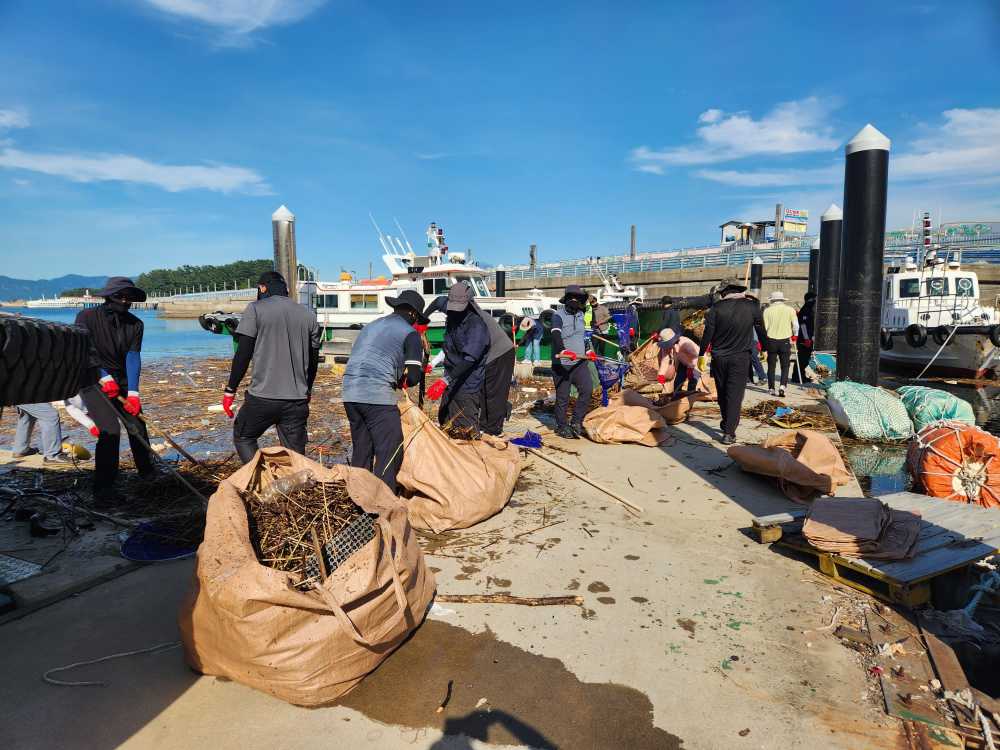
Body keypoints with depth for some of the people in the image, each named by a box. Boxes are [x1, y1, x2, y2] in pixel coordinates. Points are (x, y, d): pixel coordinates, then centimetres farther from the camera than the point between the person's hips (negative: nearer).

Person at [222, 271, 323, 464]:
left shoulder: (255, 309, -2)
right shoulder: (308, 314, 10)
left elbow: (243, 354, -6)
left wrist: (230, 390, 3)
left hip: (263, 397, -3)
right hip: (298, 399, 4)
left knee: (243, 437, 18)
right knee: (296, 454, 9)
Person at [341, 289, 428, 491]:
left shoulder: (370, 326, 23)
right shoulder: (410, 333, 2)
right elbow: (413, 376, -6)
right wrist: (401, 382, 16)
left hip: (350, 394, 7)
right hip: (378, 396, -7)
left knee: (361, 450, 17)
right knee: (390, 452, -4)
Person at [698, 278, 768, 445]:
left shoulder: (717, 308, -6)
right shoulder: (752, 307, -2)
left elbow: (708, 333, -5)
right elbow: (761, 331, 7)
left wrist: (701, 355, 5)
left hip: (719, 357, 1)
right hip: (740, 358, -1)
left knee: (722, 393, 17)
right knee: (735, 394, 0)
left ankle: (727, 424, 32)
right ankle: (729, 433, -4)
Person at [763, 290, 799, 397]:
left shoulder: (768, 310, -1)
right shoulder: (790, 309, 2)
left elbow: (764, 327, -3)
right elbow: (795, 325, 2)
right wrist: (794, 337, 18)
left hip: (771, 341, 0)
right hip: (785, 341, 0)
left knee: (771, 366, 9)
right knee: (785, 366, 6)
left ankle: (771, 388, 13)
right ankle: (783, 386, -11)